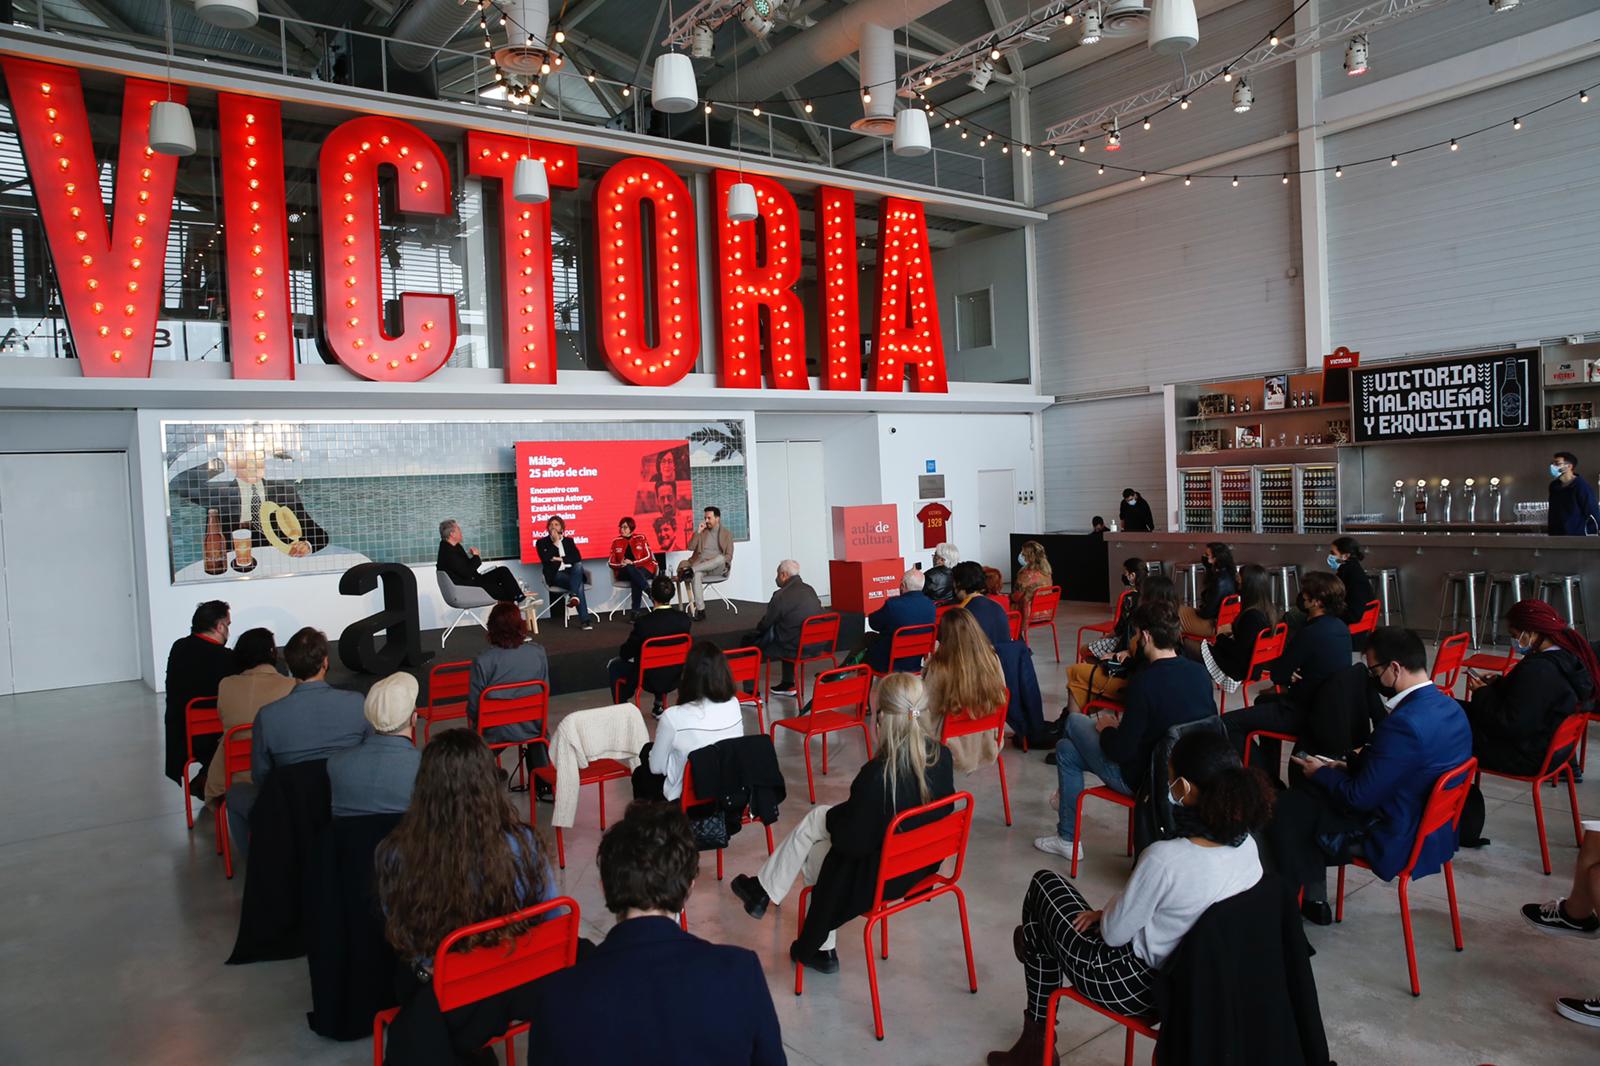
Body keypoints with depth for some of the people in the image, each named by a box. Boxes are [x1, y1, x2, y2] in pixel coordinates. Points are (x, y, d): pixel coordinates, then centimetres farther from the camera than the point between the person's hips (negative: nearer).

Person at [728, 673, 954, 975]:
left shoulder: (877, 775, -33)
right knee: (816, 816, 19)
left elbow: (852, 842, -22)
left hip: (880, 876, -6)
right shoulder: (943, 756, -13)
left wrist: (834, 817, 0)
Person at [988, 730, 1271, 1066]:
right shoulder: (1247, 845, -12)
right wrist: (1111, 912, 6)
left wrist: (1106, 913, 2)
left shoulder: (1164, 858, -35)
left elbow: (1114, 934, -20)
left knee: (1045, 884, 15)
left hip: (1135, 986, -7)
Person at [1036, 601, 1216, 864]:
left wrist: (1107, 729, 1)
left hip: (1143, 781, -7)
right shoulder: (1199, 672, -6)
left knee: (1074, 721, 12)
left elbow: (1121, 751, -23)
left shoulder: (1144, 682, -27)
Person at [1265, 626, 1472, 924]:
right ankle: (1314, 897, 24)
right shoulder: (1450, 708, -1)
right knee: (1307, 790, 18)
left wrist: (1322, 774, -5)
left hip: (1397, 842, -10)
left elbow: (1360, 798, -22)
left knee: (1284, 809, -2)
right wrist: (1349, 767, 7)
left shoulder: (1404, 723, -31)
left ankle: (1310, 898, 17)